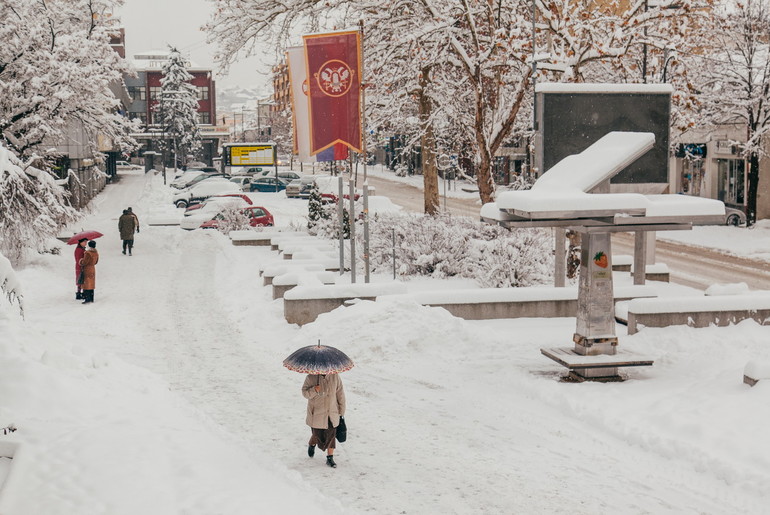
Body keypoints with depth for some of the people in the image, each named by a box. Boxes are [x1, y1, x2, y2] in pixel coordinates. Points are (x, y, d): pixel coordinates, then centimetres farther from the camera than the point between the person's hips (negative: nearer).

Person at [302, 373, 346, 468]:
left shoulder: (335, 376, -6)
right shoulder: (311, 377, -10)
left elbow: (340, 394, 3)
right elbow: (304, 393, -3)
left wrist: (341, 410, 7)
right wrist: (313, 390, -25)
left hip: (332, 413, 1)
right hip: (316, 413, -1)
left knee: (331, 435, 2)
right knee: (318, 435, 5)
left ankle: (330, 458, 15)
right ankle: (312, 444, 40)